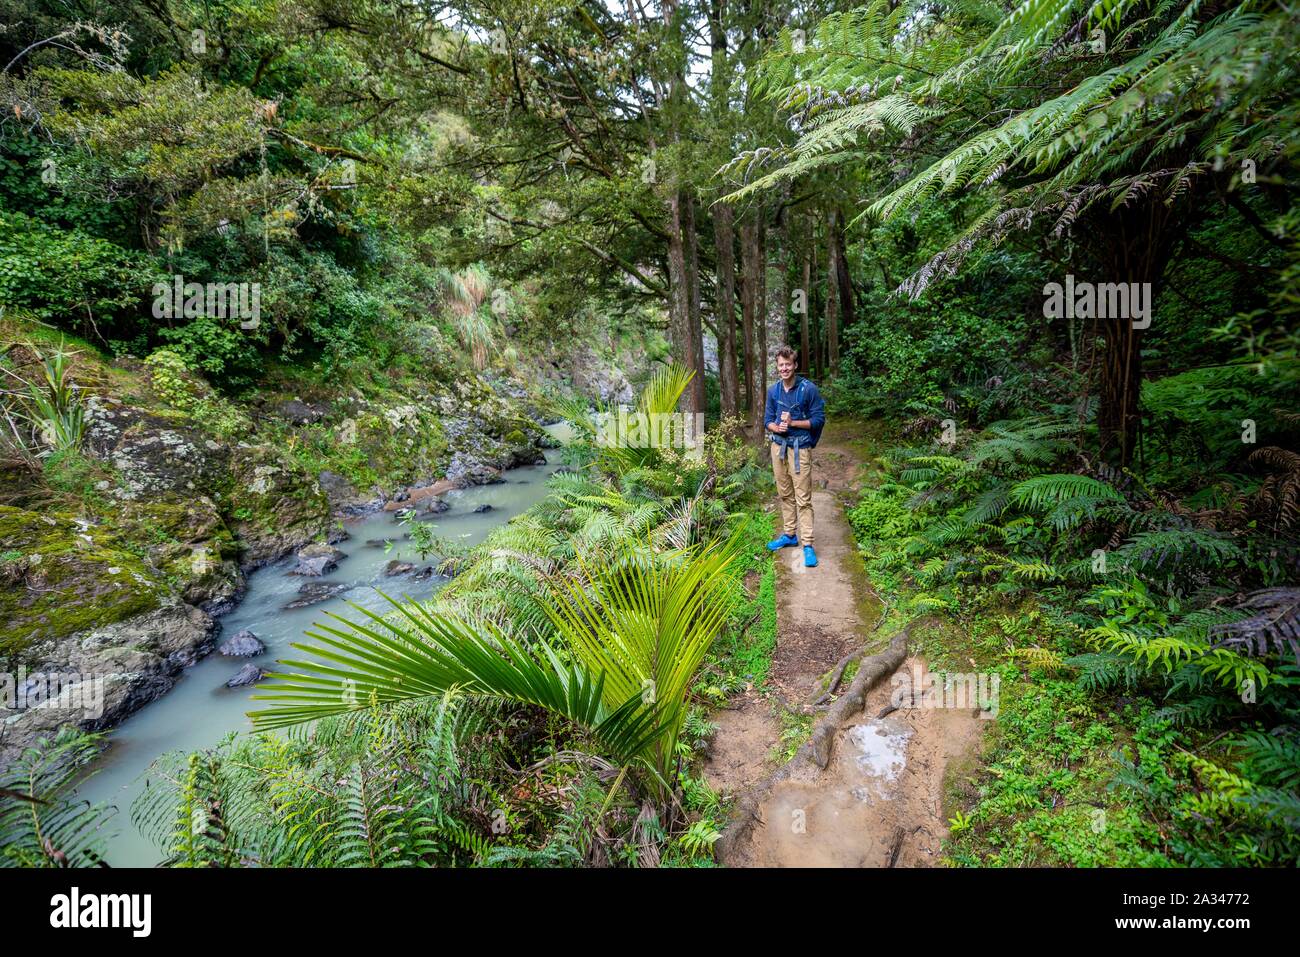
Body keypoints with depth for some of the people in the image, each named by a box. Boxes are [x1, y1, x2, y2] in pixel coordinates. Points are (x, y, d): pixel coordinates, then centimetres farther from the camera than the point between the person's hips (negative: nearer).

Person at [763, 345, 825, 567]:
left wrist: (793, 423, -17)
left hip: (800, 448, -5)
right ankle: (790, 534, 28)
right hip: (778, 447, 5)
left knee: (803, 498, -5)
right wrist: (776, 427, -12)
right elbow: (767, 419, 11)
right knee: (785, 494, 15)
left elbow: (819, 419, -7)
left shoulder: (808, 389, -9)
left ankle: (807, 544, -2)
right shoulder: (773, 390, 6)